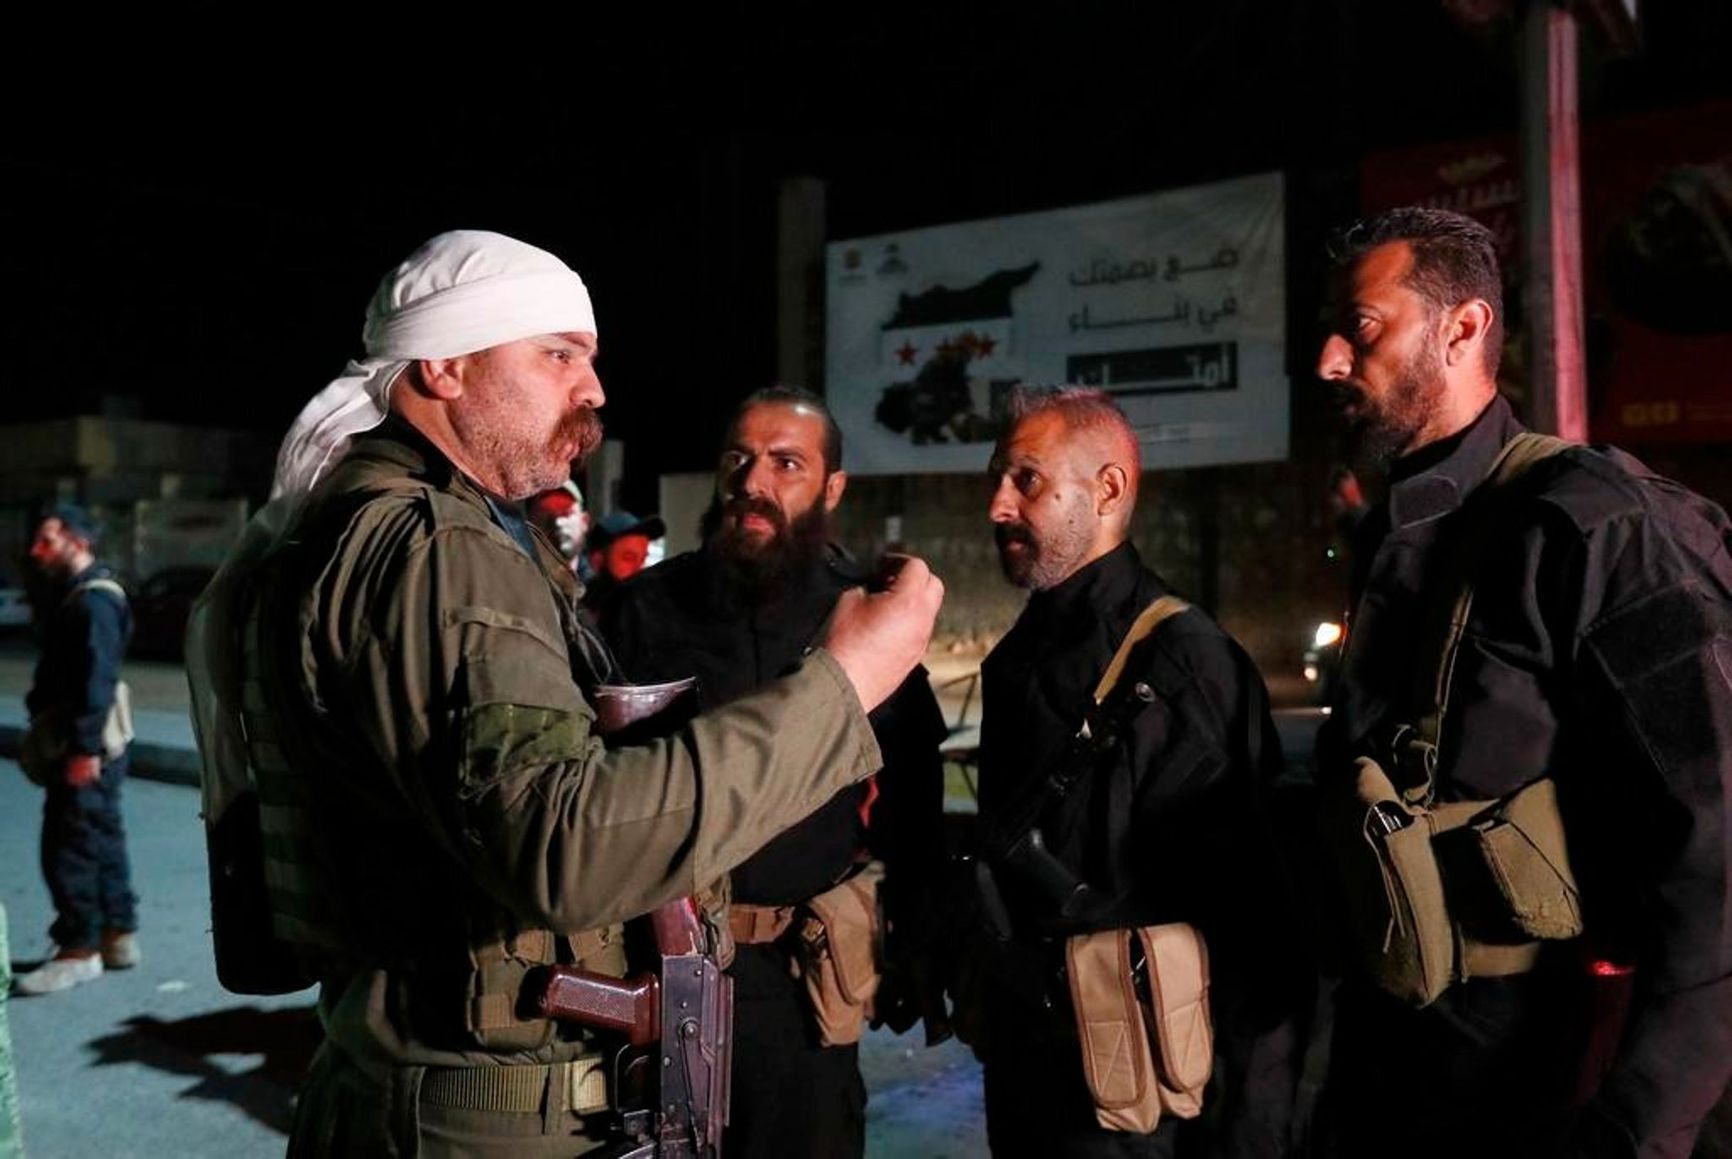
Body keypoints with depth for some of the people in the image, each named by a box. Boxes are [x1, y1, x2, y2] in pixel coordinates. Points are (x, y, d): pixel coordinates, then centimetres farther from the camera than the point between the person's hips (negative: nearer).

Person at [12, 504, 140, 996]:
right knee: (102, 842, 15)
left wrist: (83, 748, -26)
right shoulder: (70, 595, 15)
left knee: (69, 849, -5)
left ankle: (80, 950, 3)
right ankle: (118, 935, 24)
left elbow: (97, 679, -24)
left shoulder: (95, 600, -17)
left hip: (85, 751, -10)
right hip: (76, 745, 10)